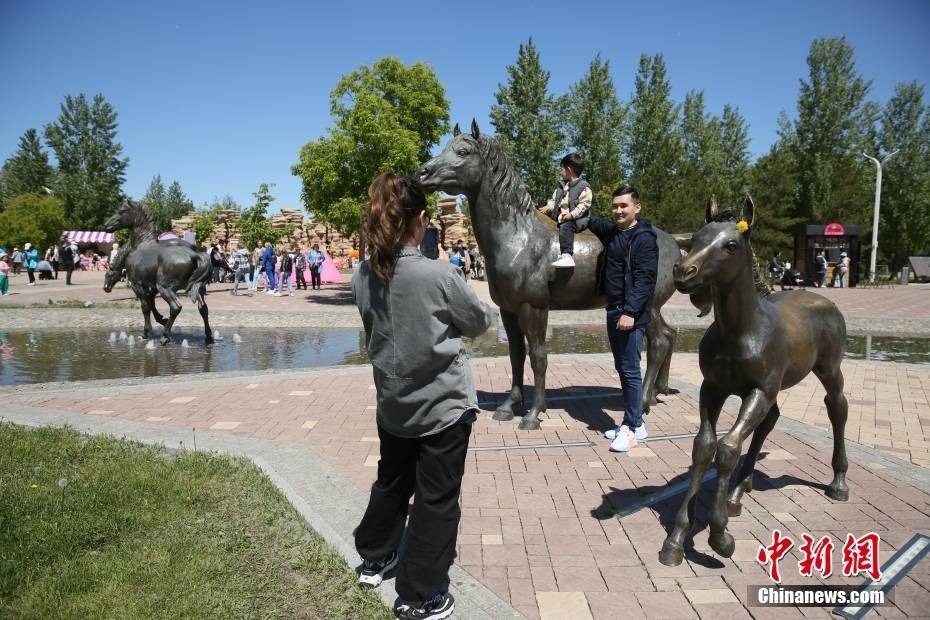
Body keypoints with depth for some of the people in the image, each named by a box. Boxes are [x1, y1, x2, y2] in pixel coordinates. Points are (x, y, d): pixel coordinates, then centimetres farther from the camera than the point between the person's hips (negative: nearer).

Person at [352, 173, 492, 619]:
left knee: (390, 482, 25)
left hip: (392, 403, 6)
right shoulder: (439, 275, -22)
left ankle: (373, 559, 44)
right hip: (444, 405, -5)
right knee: (436, 501, 9)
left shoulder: (363, 277, -6)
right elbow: (480, 322, -6)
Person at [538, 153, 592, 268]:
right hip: (559, 215, 9)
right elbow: (554, 199, 21)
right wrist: (548, 207, 0)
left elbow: (583, 205, -14)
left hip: (577, 218, -9)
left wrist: (572, 214, -26)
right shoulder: (562, 186, 18)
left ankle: (566, 256, -48)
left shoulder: (584, 187, -5)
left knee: (565, 226, -37)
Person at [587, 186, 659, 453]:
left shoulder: (644, 238, -12)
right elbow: (595, 223, 36)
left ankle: (631, 428, 2)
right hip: (613, 310, 9)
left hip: (632, 314, -9)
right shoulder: (612, 231, 12)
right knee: (622, 368, 13)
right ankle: (635, 423, 24)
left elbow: (644, 279, -20)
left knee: (630, 370, -6)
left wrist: (630, 312, -27)